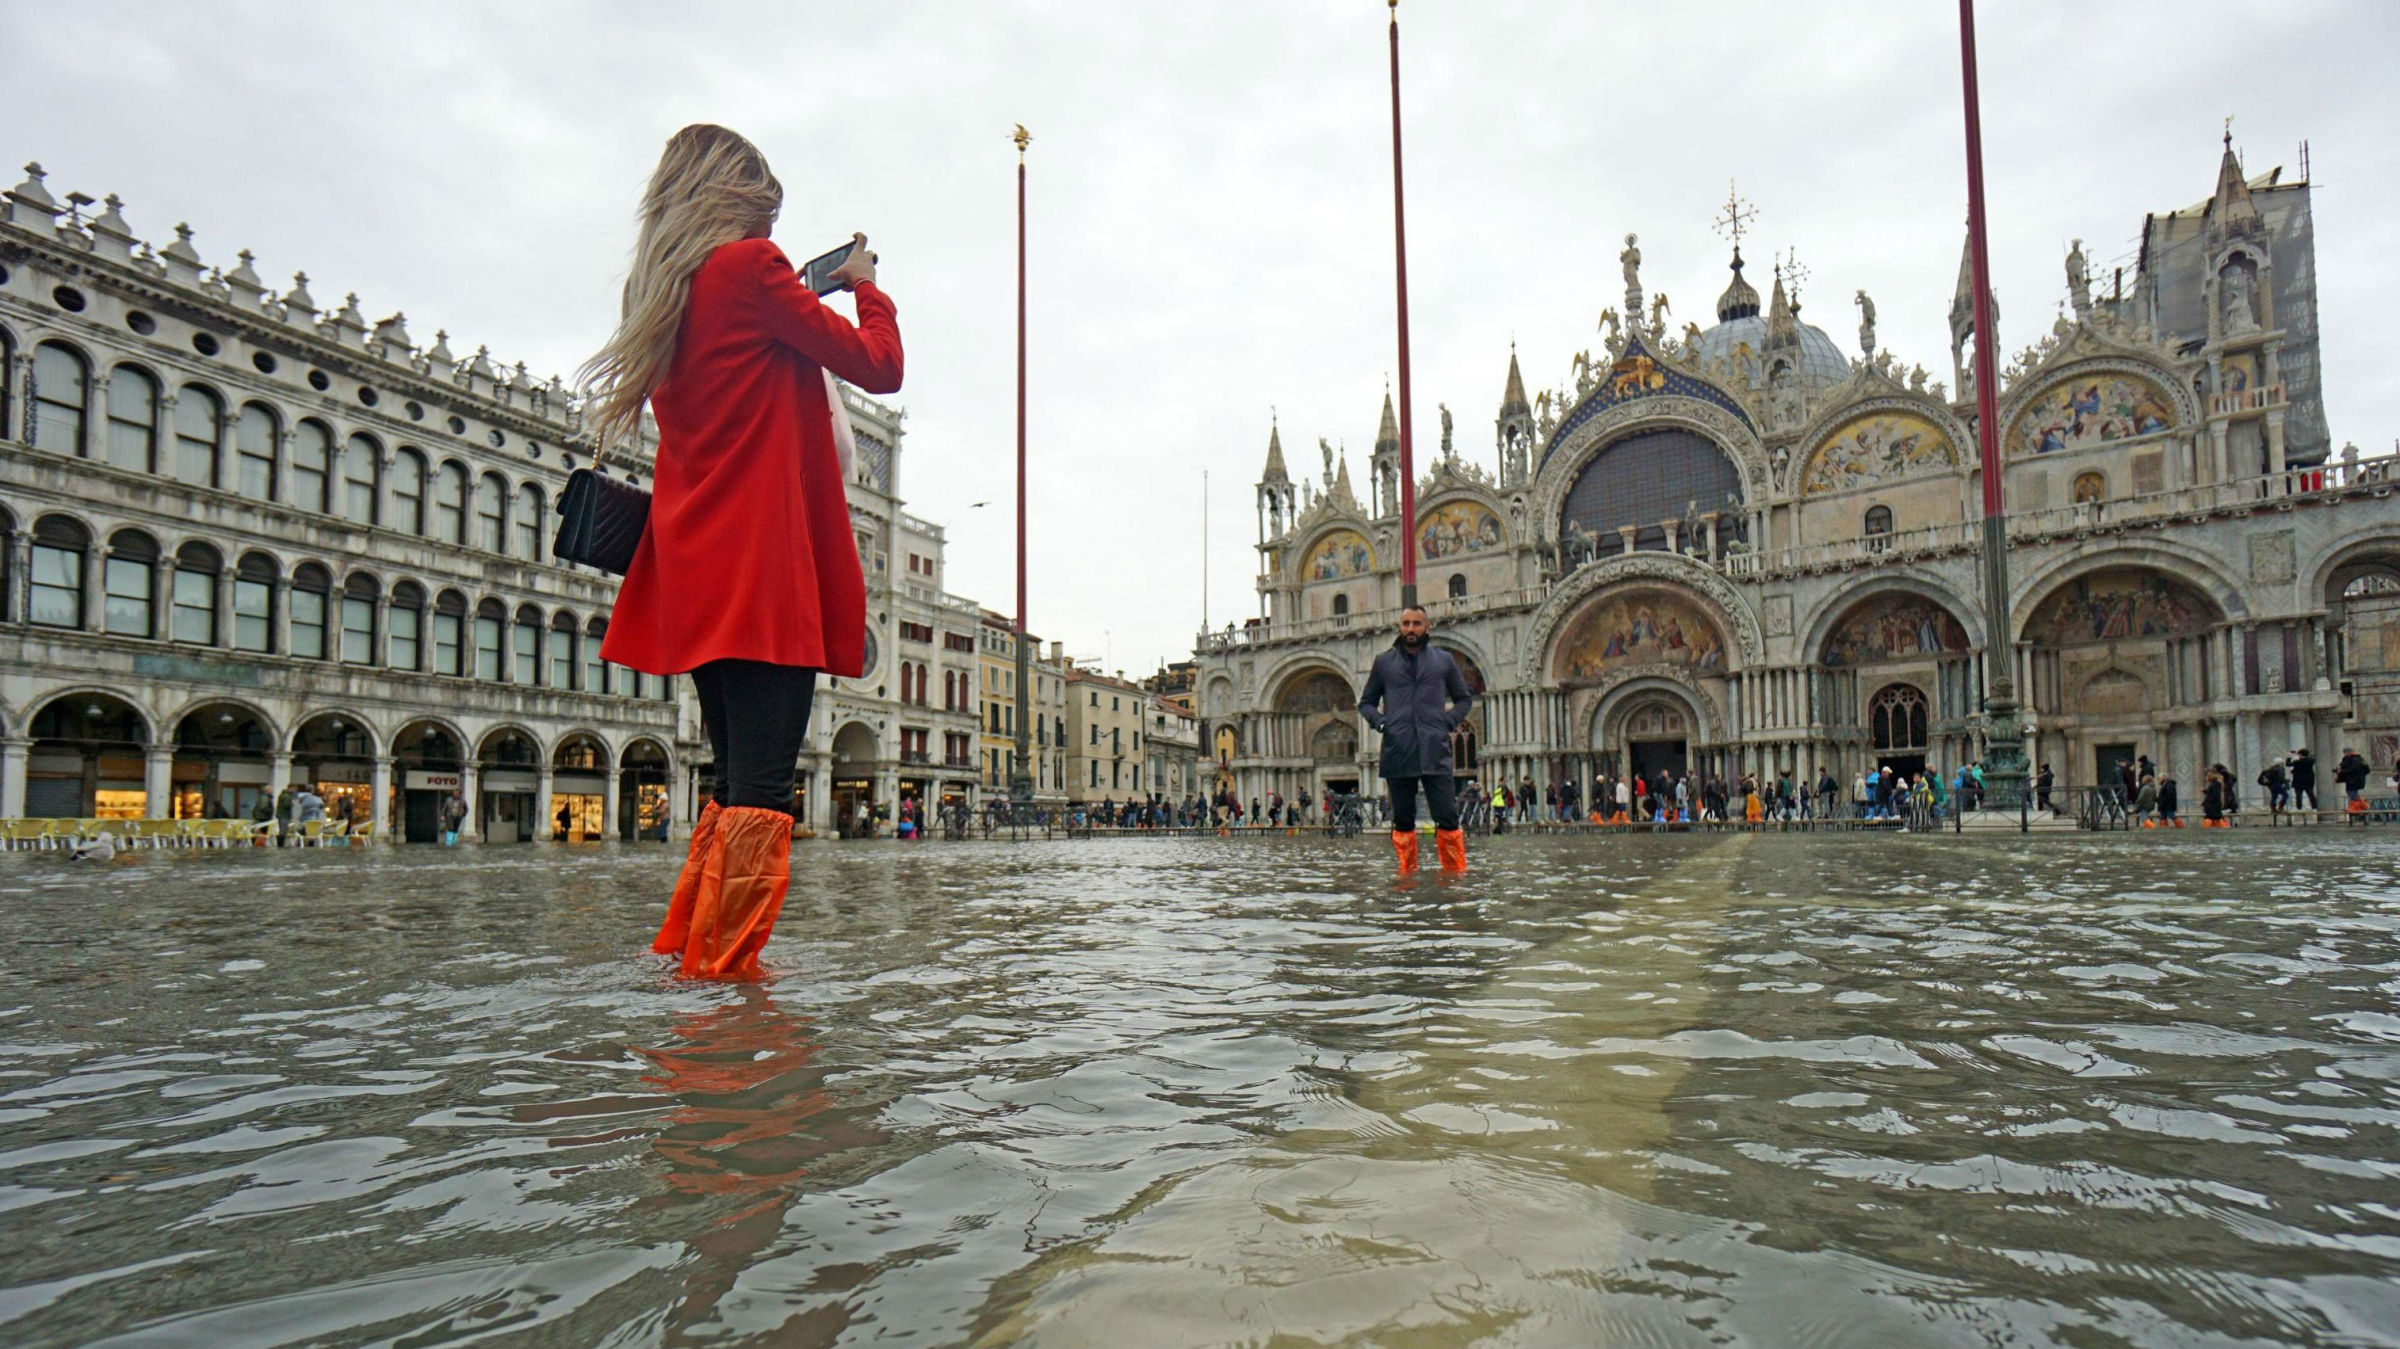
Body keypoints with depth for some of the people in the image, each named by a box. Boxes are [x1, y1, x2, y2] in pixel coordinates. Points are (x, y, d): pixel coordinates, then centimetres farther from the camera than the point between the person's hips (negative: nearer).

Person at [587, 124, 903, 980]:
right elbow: (878, 366, -2)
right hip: (766, 569, -9)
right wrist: (866, 286, 17)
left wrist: (804, 299, 24)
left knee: (737, 781, 16)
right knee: (760, 792, -10)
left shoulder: (662, 288, 21)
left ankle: (681, 956, 20)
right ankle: (720, 973, -11)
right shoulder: (750, 264, -3)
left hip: (695, 572, 9)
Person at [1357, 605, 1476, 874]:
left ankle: (1456, 871, 0)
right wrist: (1380, 722, -1)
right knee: (1403, 821, 4)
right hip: (1398, 753, 1)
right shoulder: (1384, 662, 12)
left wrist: (1449, 721, 2)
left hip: (1435, 753, -1)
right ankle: (1407, 872, 11)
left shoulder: (1443, 660, 12)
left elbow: (1464, 699, 20)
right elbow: (1366, 702, 19)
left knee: (1448, 817, -7)